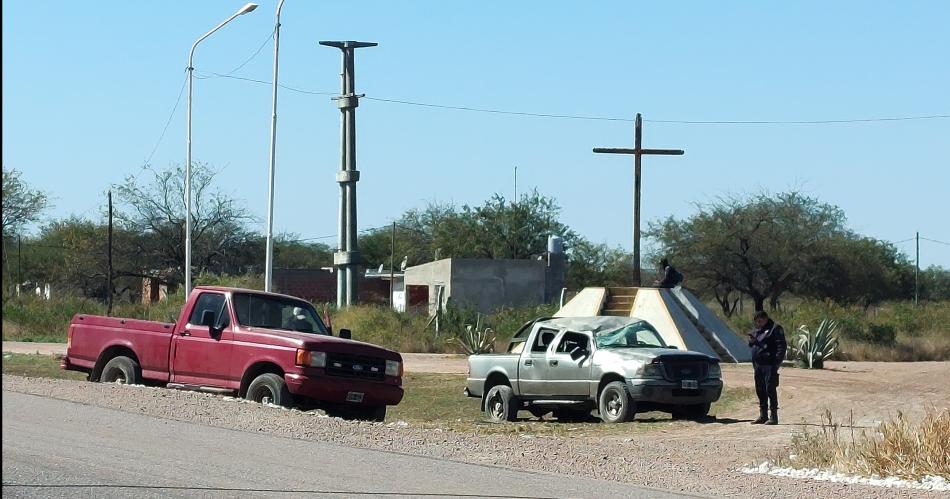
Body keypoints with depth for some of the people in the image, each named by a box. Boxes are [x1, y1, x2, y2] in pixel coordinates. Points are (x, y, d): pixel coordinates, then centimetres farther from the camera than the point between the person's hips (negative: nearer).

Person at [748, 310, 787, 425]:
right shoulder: (756, 330, 19)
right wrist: (751, 341, 5)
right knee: (760, 390, 11)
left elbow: (782, 346, -11)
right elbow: (751, 345, 29)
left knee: (770, 389, -9)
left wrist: (777, 361, -19)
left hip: (769, 365, -8)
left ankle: (773, 416, -7)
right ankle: (763, 416, 19)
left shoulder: (775, 329, -5)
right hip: (758, 364, 8)